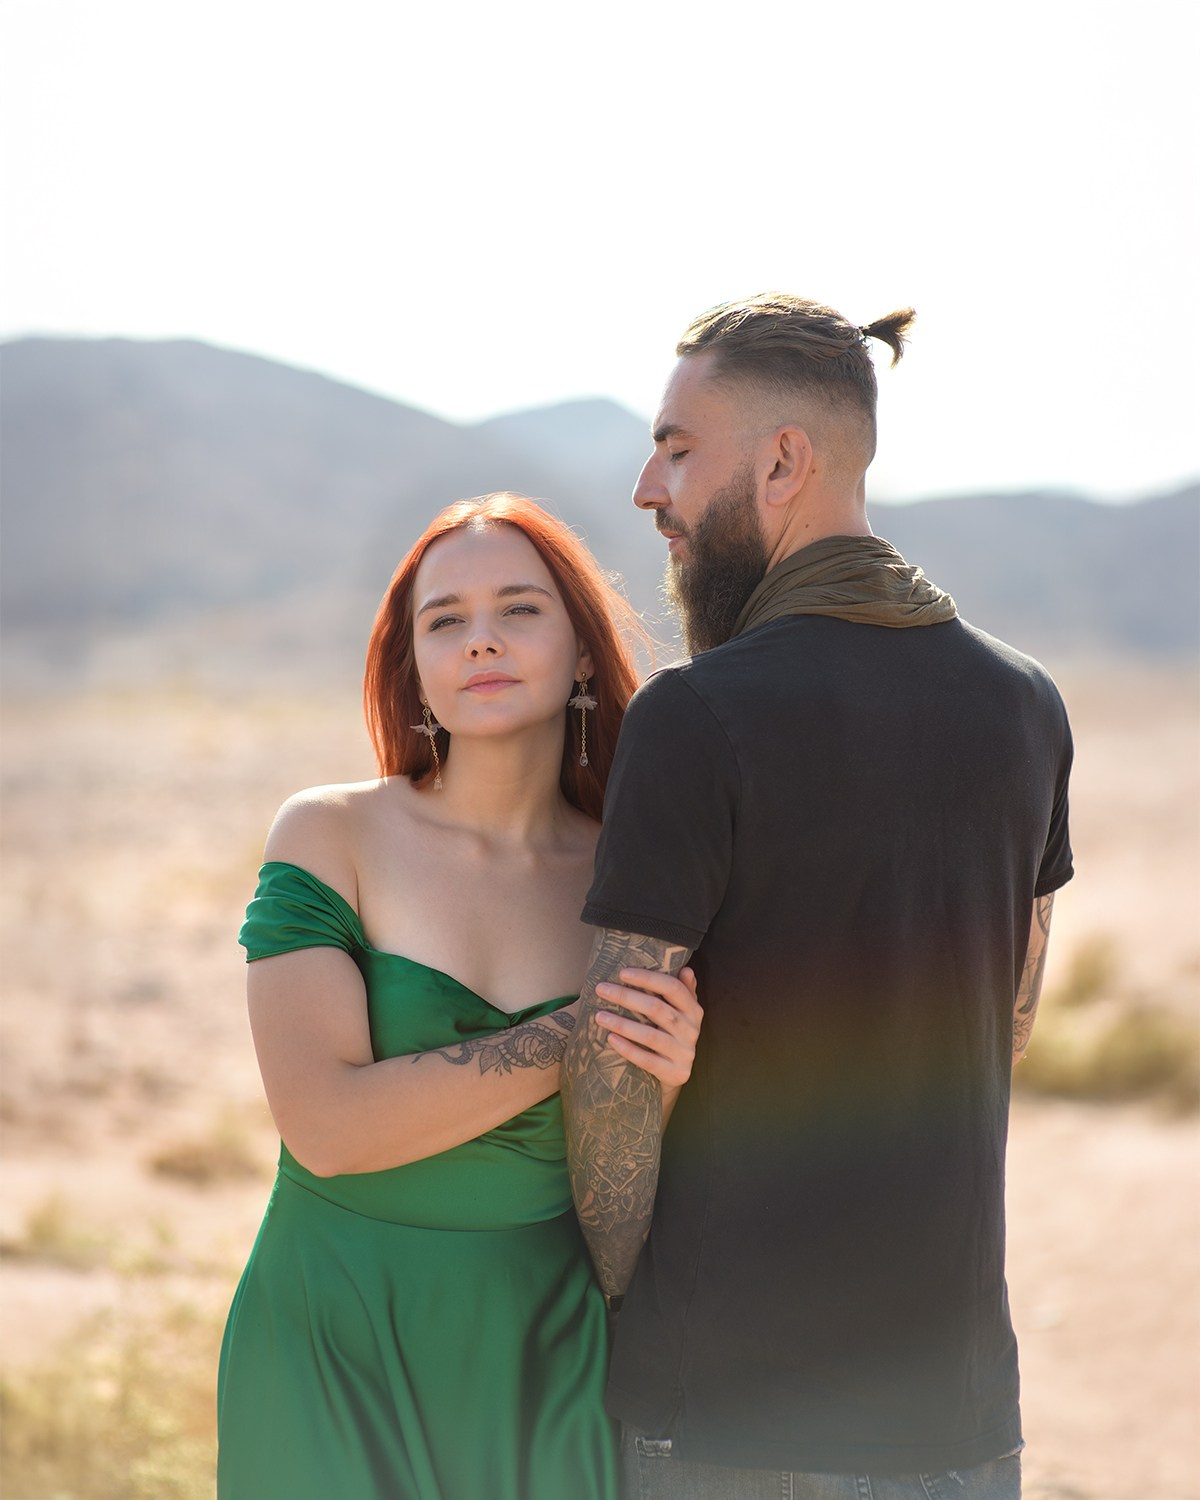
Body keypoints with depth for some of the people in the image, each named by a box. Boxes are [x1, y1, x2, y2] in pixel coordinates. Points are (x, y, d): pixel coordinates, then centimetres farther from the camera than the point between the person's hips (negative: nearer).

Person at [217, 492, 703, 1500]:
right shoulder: (331, 836, -8)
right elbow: (326, 1125, -18)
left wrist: (666, 1082, -16)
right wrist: (579, 1034, -21)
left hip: (550, 1367, 2)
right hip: (339, 1355, -2)